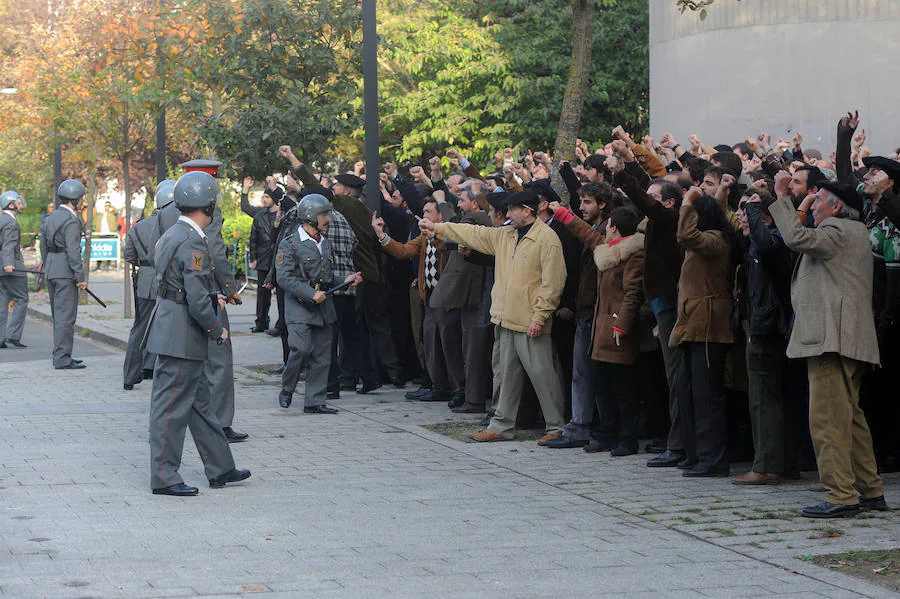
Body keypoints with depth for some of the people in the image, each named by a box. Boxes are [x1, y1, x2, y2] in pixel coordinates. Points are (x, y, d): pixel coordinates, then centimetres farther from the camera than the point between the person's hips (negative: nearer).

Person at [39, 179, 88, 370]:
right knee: (66, 316, -7)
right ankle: (62, 358, -8)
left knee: (59, 315, 15)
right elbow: (73, 251, -20)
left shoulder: (51, 218, 14)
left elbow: (44, 246, 20)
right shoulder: (71, 221, -14)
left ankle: (61, 355, 20)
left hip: (51, 270, 9)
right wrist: (80, 277, -17)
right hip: (65, 272, -9)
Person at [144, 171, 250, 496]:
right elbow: (198, 301, -23)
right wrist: (217, 330, -9)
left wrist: (212, 296, 21)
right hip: (181, 338, -11)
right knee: (172, 405, -3)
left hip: (170, 330, 11)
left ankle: (220, 469, 26)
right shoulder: (192, 243, -20)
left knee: (200, 402, 17)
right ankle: (163, 477, 4)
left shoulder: (171, 235, 11)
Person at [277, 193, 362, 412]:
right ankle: (287, 390, 7)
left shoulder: (326, 243, 16)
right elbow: (284, 277, -13)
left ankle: (314, 401, 9)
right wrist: (310, 293, -19)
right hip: (299, 307, -6)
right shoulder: (290, 244, -7)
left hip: (323, 304, 7)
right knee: (301, 350, -16)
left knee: (322, 356, 4)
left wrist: (346, 280, 5)